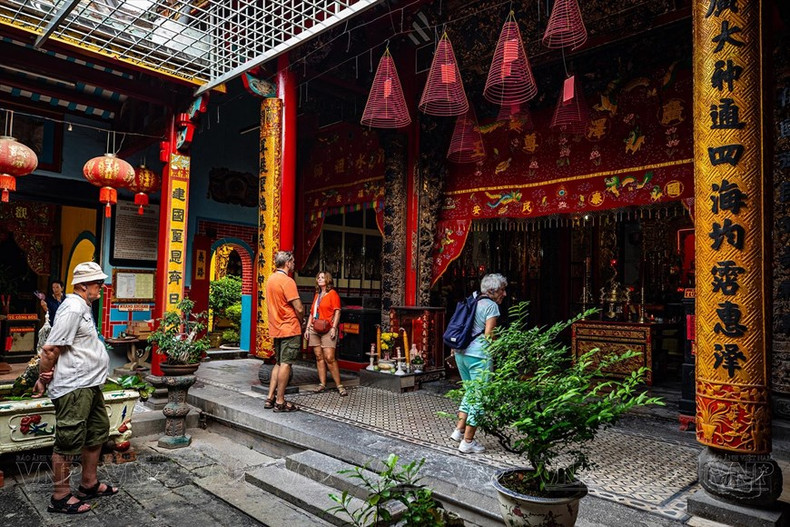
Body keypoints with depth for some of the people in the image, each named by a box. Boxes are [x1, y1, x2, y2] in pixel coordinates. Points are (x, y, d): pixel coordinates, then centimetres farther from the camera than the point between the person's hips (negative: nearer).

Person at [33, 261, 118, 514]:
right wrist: (42, 381, -7)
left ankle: (90, 484, 32)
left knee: (98, 433, 18)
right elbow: (50, 349, -20)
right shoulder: (73, 309, -19)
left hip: (90, 385, 10)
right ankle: (60, 497, 15)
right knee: (69, 442, 1)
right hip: (73, 388, -10)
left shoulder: (83, 307, 14)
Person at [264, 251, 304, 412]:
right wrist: (300, 321, 2)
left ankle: (270, 398, 18)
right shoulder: (287, 281, -16)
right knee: (285, 364, -3)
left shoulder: (270, 279, 11)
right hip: (290, 328, -9)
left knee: (279, 363, 16)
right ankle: (280, 402, 3)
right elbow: (299, 308, -20)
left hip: (276, 328, 9)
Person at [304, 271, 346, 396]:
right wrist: (307, 328, 15)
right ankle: (322, 384, 10)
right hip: (314, 330, 7)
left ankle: (339, 385, -6)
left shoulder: (333, 294, 0)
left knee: (329, 358, -13)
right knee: (319, 357, 5)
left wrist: (334, 328, -15)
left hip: (327, 330, -6)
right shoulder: (317, 295, 19)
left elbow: (337, 312, -7)